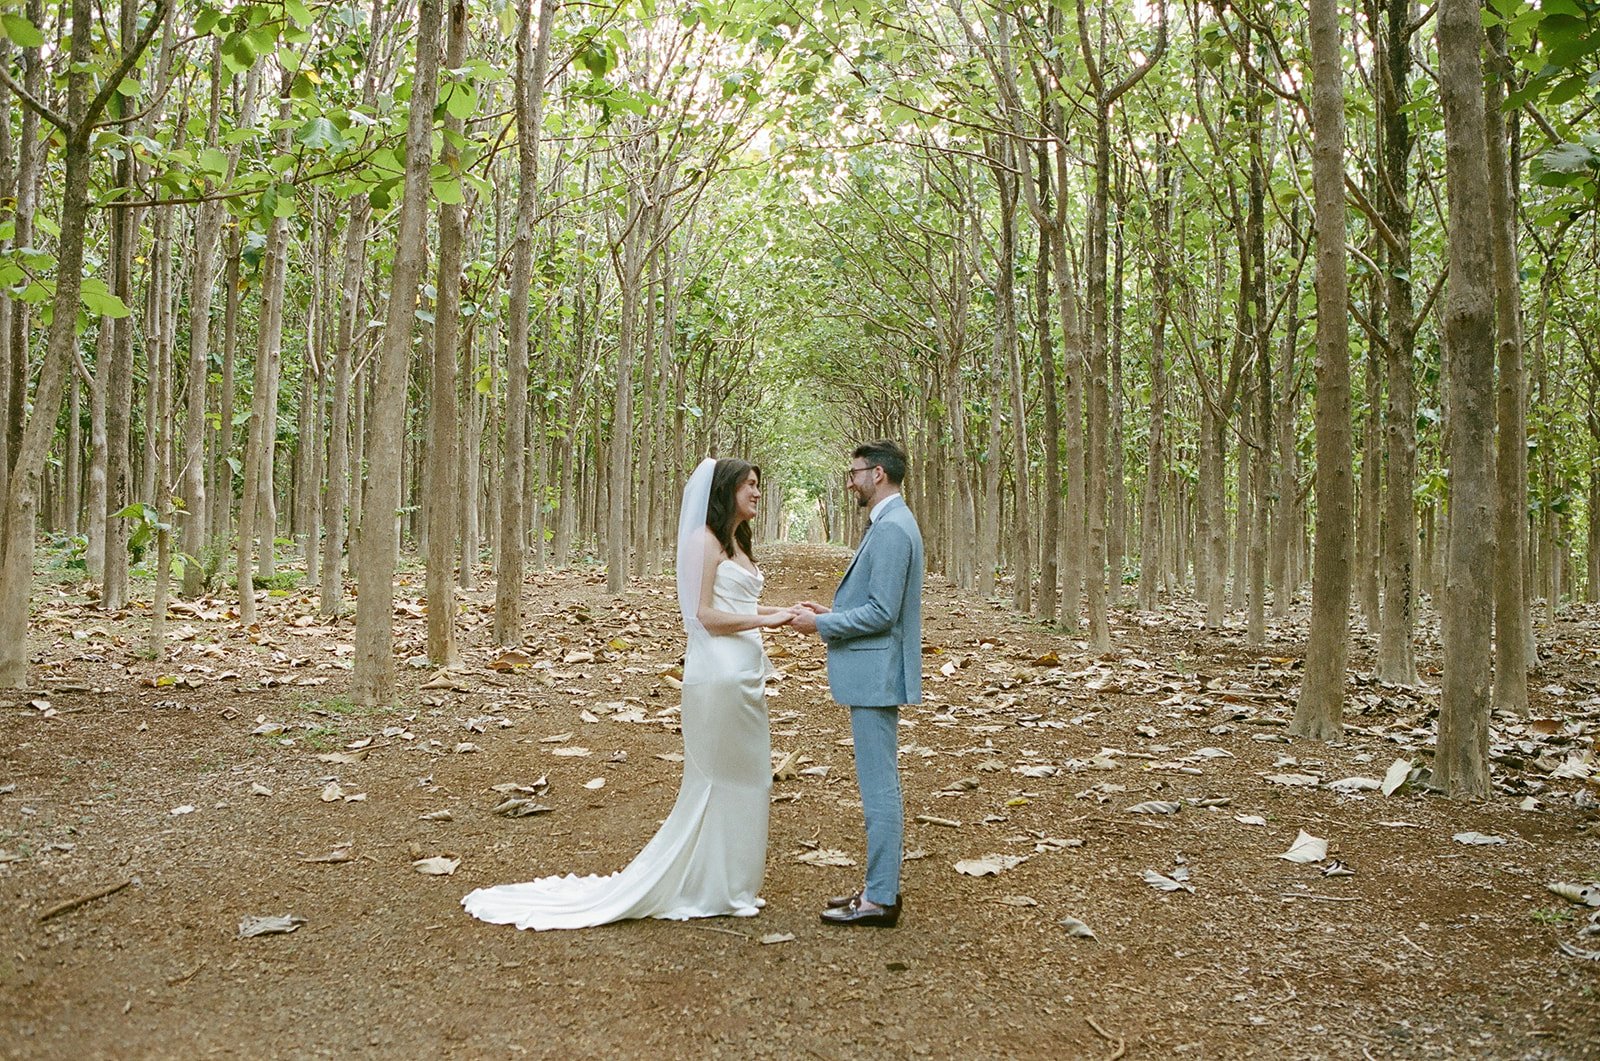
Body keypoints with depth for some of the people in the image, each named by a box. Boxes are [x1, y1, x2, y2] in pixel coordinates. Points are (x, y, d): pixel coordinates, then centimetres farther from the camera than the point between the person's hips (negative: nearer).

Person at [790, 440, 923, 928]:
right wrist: (832, 613, 13)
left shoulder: (891, 529, -18)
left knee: (879, 788, -4)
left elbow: (881, 613, -22)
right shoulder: (891, 523, 15)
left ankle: (880, 900, 4)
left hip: (876, 675, -11)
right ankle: (879, 886, 25)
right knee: (880, 786, 16)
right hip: (874, 674, 11)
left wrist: (822, 624, -13)